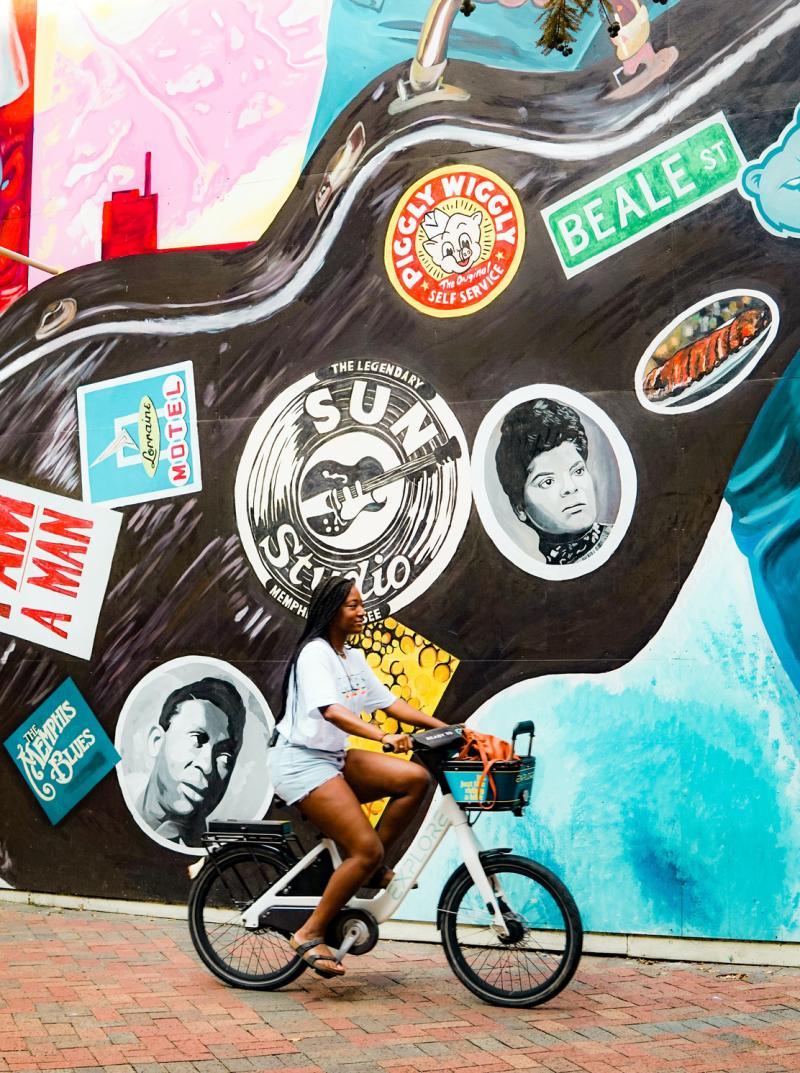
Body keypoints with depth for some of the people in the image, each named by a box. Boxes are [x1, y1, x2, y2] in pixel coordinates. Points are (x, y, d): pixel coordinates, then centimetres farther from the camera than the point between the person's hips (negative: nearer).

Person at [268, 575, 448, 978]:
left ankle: (370, 868, 0)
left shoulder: (353, 658, 14)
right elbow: (331, 711, -28)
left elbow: (389, 702, 11)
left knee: (415, 778, -12)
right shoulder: (315, 653, -13)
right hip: (301, 761, -8)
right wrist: (383, 737, -42)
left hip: (334, 757, 8)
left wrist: (445, 727, 1)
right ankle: (309, 936, -5)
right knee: (366, 850, -18)